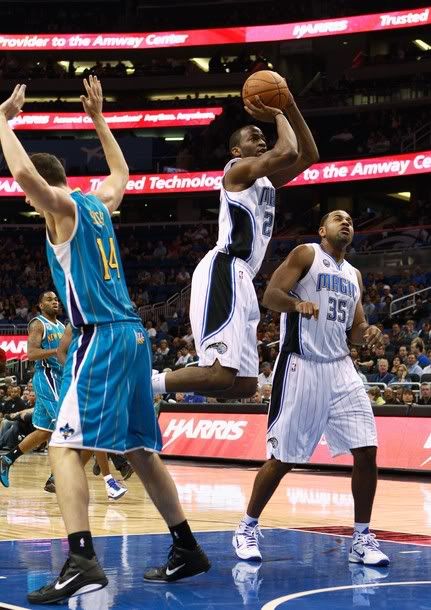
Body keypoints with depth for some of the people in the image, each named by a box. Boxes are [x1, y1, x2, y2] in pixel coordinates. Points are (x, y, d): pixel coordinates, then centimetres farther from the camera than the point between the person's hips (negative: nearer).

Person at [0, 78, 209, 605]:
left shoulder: (63, 206, -4)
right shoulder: (97, 204, 18)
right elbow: (121, 173, 41)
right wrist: (98, 119, 44)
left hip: (99, 338, -9)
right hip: (131, 335, 9)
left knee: (64, 446, -15)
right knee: (140, 450, 16)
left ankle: (82, 561, -30)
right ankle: (186, 550, 21)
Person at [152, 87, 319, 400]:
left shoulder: (267, 180, 28)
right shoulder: (239, 169, 0)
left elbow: (309, 155, 26)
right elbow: (287, 152, -16)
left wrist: (290, 107, 19)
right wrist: (278, 115, 2)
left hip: (241, 280, 10)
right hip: (224, 273, -10)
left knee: (245, 384, 6)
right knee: (221, 374, -25)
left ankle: (148, 388, 7)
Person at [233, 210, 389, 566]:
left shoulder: (354, 275, 19)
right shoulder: (306, 254, 0)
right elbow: (270, 296, -10)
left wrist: (368, 334, -3)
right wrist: (297, 303, -31)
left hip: (341, 369, 6)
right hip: (301, 366, -6)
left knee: (366, 451, -4)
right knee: (284, 458, -3)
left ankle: (362, 538, 6)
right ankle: (247, 529, 15)